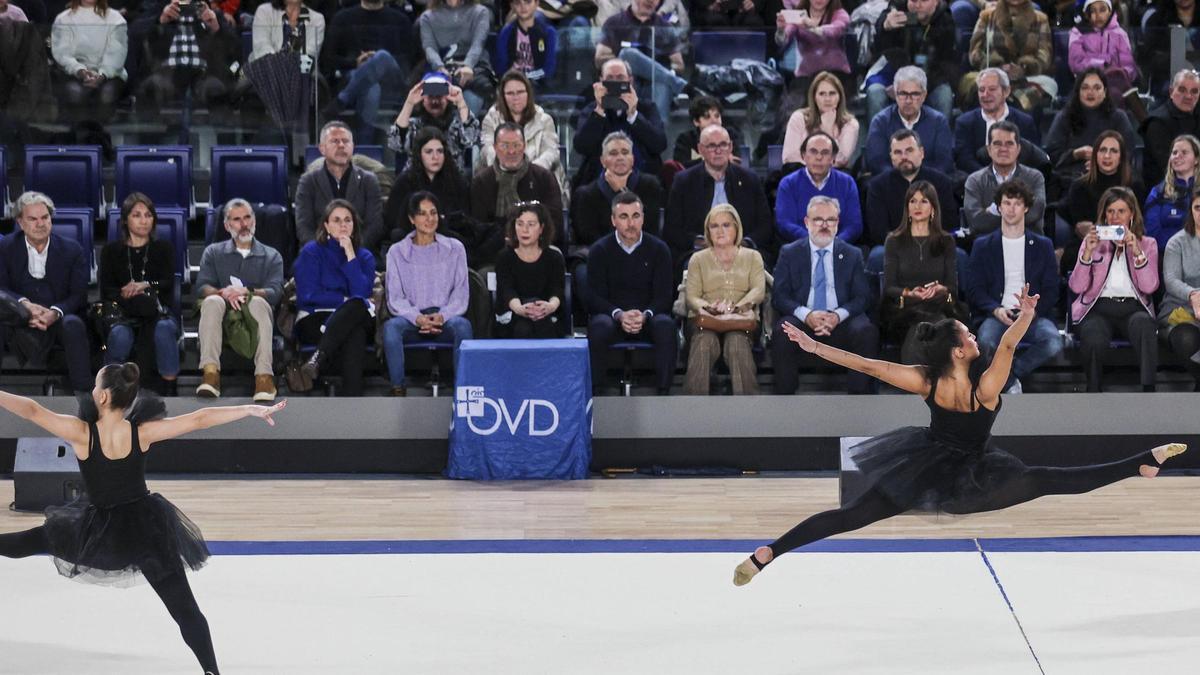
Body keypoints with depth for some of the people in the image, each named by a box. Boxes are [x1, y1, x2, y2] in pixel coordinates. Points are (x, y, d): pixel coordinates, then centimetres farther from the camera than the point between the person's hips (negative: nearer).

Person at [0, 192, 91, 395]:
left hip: (58, 319, 0)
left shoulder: (72, 250, 2)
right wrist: (24, 304, -24)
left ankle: (81, 391, -32)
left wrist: (55, 313, -24)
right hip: (21, 320, 0)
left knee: (74, 325, -35)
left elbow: (79, 295, -3)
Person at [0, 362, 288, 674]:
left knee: (40, 538, 26)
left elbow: (31, 410, -19)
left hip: (101, 530, -1)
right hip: (147, 527, 1)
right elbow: (199, 419, -13)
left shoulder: (82, 433, -20)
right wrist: (253, 410, -8)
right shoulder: (142, 432, -14)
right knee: (184, 609, 3)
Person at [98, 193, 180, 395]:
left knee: (164, 329, -36)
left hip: (159, 313, 0)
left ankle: (170, 391, -33)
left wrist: (146, 285, -22)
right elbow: (106, 289, 3)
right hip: (123, 314, 0)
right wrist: (125, 296, -18)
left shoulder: (163, 248, 16)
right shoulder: (111, 250, 15)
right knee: (120, 334, -36)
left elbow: (168, 282, -1)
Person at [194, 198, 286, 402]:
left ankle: (264, 376, -47)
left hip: (255, 323, -1)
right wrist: (224, 293, -20)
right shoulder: (214, 252, 22)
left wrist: (247, 292, -22)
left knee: (259, 302, -34)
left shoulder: (271, 257, 19)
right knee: (212, 301, -32)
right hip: (224, 319, 1)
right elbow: (201, 287, 3)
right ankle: (210, 373, -46)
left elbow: (275, 292, 0)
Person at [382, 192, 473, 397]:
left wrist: (442, 316, -14)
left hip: (444, 319, 0)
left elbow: (461, 294, 7)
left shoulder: (455, 249, 14)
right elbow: (395, 297, 3)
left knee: (462, 325, -36)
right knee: (391, 326, -35)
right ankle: (398, 391, -34)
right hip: (412, 321, 0)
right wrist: (417, 318, -17)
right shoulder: (397, 252, 12)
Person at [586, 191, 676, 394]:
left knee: (666, 325, -32)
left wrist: (645, 315, -23)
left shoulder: (658, 249, 3)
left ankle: (663, 393, -30)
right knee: (599, 327, -34)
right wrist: (619, 315, -22)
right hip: (611, 315, 0)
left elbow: (663, 296, -2)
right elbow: (594, 298, -3)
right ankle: (594, 391, -28)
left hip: (647, 318, 1)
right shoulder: (599, 251, 3)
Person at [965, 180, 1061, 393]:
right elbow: (974, 289, 7)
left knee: (1053, 342, -32)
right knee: (987, 340, -37)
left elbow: (1051, 291, 10)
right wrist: (996, 310, -13)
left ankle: (1008, 372, -12)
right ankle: (1011, 383, -12)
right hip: (996, 315, -1)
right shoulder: (983, 246, 17)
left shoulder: (1042, 246, 18)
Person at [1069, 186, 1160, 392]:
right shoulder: (1093, 242, 17)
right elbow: (1076, 287, 3)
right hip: (1098, 308, 0)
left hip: (1132, 307, 0)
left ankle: (1148, 389, -37)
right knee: (1095, 340, -36)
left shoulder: (1147, 244, 17)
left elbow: (1149, 287, -1)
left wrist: (1137, 252, -11)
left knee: (1143, 325, -38)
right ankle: (1094, 392, -15)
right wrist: (1088, 252, -9)